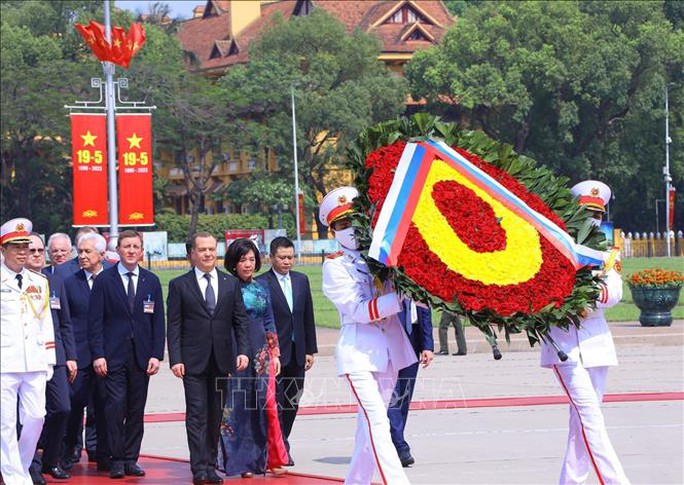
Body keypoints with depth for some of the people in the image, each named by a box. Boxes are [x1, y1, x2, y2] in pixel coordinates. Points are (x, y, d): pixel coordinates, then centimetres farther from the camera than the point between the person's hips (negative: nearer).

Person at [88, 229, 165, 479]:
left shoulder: (151, 282, 10)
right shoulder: (104, 280, 2)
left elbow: (158, 321, 9)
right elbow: (95, 321, -1)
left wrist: (156, 355, 0)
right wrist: (97, 355, -9)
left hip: (141, 355, 3)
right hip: (113, 355, -3)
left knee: (137, 409, 4)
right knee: (115, 405, -10)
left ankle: (131, 459, 11)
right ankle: (116, 460, -2)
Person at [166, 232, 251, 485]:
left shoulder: (231, 284, 10)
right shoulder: (179, 285, 2)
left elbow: (240, 320, 10)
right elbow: (174, 326, -1)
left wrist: (243, 351, -2)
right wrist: (175, 359, -9)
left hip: (222, 360, 3)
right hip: (193, 361, -3)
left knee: (216, 416, 6)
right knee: (197, 415, -6)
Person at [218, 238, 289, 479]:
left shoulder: (261, 288, 13)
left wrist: (275, 354, 11)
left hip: (261, 354, 4)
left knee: (266, 405, -1)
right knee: (237, 406, -3)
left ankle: (272, 459, 5)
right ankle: (241, 461, 5)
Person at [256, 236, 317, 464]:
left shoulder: (301, 280, 12)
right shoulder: (261, 283, -6)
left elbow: (308, 317, 14)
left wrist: (310, 350, 11)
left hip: (297, 353, 6)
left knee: (292, 402, 8)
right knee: (276, 401, -7)